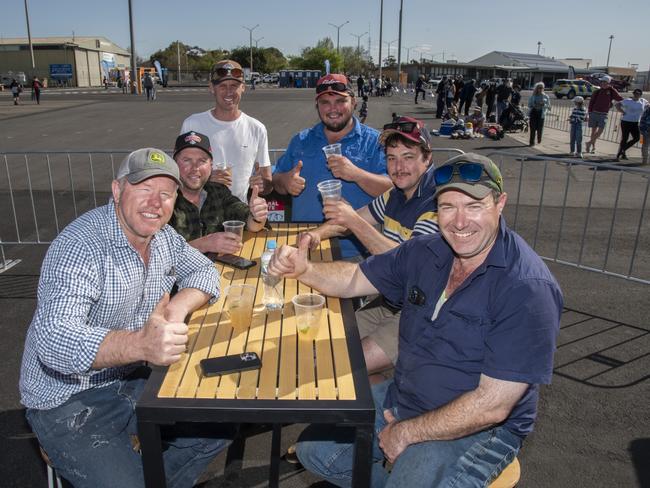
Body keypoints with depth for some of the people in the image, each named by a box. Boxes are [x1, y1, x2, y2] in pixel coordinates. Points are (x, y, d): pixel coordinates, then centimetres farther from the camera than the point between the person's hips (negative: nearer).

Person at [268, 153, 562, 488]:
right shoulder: (426, 253, -4)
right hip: (402, 397, 6)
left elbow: (492, 406, -25)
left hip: (478, 429, -6)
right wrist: (303, 269, -17)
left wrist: (407, 433, -15)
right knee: (314, 450, 6)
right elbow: (353, 280, 4)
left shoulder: (528, 290, -25)